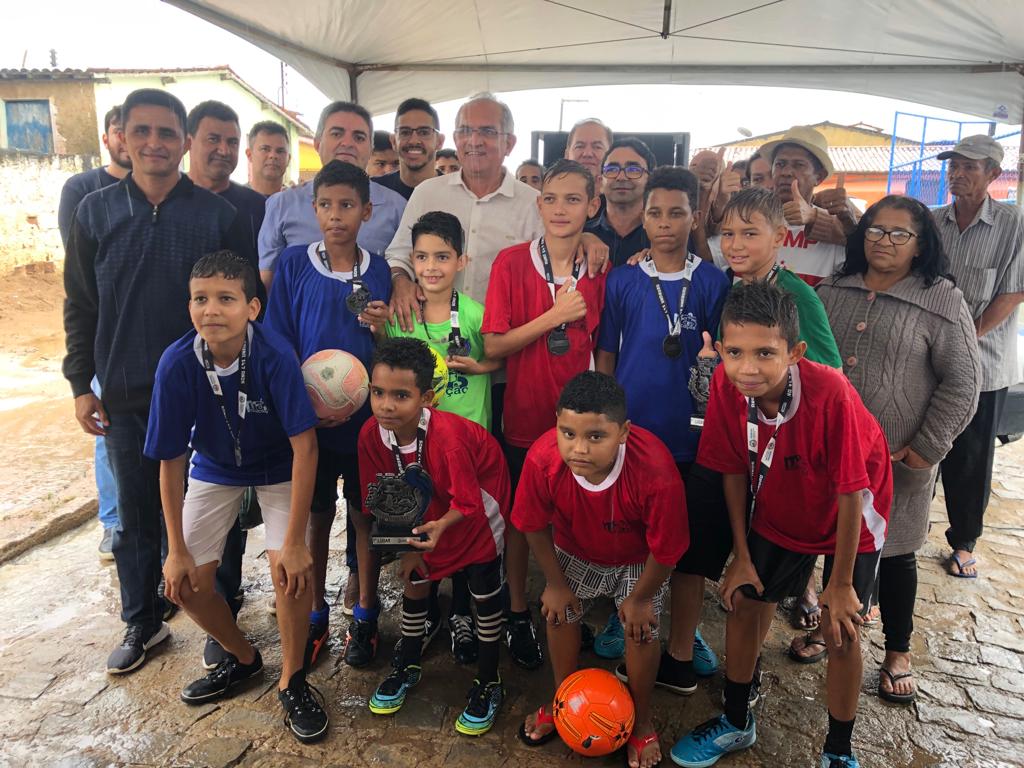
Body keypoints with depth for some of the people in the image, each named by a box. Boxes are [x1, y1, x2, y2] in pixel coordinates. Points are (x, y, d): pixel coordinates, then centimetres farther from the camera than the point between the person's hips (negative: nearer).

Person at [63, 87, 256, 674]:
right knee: (136, 517, 13)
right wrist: (81, 384, 3)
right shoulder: (96, 211, 4)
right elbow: (81, 305, 7)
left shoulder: (218, 214, -3)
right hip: (125, 395, 2)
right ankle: (142, 622, 32)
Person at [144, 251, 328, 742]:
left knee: (290, 571, -20)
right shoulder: (177, 363, -24)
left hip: (277, 468, -3)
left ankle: (292, 681, 6)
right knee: (186, 583, -1)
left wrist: (295, 541, -27)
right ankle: (242, 658, 29)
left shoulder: (275, 355, -32)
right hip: (214, 469, 3)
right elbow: (171, 460, -14)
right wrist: (176, 550, -9)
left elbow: (304, 445, -28)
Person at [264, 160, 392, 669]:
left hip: (366, 414, 0)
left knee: (365, 513, 10)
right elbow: (278, 340, -1)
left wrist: (381, 330, -17)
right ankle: (315, 615, 31)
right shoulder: (294, 263, -3)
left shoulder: (379, 271, -1)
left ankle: (364, 615, 28)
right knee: (316, 515, 12)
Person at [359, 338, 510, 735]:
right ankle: (407, 667, 37)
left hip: (477, 504, -5)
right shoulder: (371, 434, -23)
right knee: (415, 581, 13)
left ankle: (488, 683, 22)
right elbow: (381, 498, -10)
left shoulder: (447, 436, -39)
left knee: (484, 591, 3)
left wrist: (441, 526, -46)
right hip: (429, 512, 5)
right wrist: (408, 546, -12)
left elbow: (467, 503, -29)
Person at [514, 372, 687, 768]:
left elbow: (665, 551, -25)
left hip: (638, 559, -2)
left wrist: (639, 599, -9)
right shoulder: (542, 458, -38)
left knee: (640, 630, -1)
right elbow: (536, 526, -16)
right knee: (559, 614, 9)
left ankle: (641, 722, 29)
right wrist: (556, 583, -3)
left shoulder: (656, 474, -44)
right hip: (576, 550, 3)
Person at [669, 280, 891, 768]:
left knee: (841, 633, 2)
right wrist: (741, 556, -4)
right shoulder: (726, 385, -26)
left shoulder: (830, 394, -37)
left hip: (849, 519, -3)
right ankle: (736, 724, 34)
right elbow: (734, 470, -12)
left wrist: (841, 582, -15)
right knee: (743, 605, 8)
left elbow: (850, 495, -26)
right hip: (777, 512, 4)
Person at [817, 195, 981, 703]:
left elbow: (961, 383, -9)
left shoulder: (942, 301, -8)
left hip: (898, 460, -3)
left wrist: (928, 448, -11)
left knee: (894, 553, 11)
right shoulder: (832, 293, 5)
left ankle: (898, 652, 31)